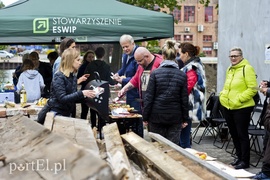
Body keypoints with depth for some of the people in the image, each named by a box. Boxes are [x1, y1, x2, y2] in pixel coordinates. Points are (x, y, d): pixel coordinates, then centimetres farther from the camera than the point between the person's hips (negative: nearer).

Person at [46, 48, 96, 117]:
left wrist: (85, 95, -3)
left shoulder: (74, 76, 8)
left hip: (67, 113, 7)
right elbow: (62, 98, -23)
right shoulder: (59, 77, -14)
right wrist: (81, 93, -28)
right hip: (57, 113, -7)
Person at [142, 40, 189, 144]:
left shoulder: (155, 73, -6)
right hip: (175, 117, 1)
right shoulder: (182, 75, -1)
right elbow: (184, 100, 2)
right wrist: (185, 118, 11)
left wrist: (145, 117, 2)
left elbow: (149, 97, -6)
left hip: (157, 116, -1)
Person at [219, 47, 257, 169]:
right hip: (228, 107, 8)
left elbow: (253, 89, -16)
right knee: (234, 134, 16)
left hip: (242, 108, -8)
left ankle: (245, 161, 8)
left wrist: (239, 99, -20)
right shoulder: (229, 69, 13)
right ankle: (239, 157, 29)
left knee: (242, 135, -1)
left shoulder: (247, 68, -11)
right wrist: (222, 95, 9)